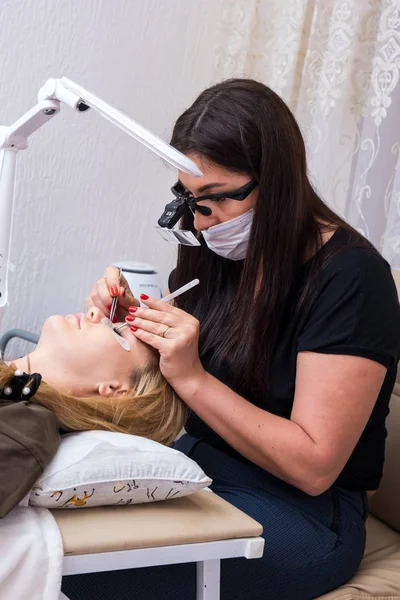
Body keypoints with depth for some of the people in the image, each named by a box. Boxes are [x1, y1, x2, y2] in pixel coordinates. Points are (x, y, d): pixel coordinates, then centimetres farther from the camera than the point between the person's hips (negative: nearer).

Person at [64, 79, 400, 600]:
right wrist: (132, 321, -11)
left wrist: (191, 376, -26)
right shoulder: (217, 253, 2)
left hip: (304, 512, -6)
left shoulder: (350, 277, -18)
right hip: (194, 459, 6)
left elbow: (313, 467, -20)